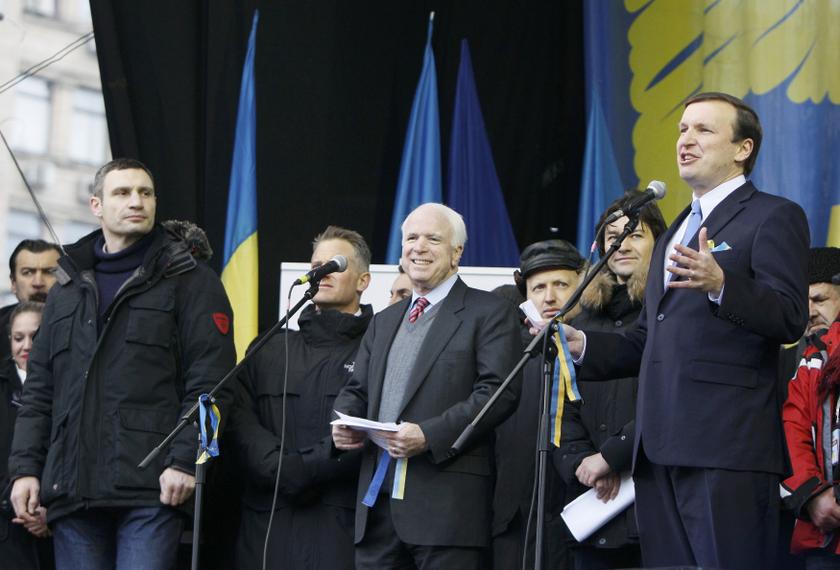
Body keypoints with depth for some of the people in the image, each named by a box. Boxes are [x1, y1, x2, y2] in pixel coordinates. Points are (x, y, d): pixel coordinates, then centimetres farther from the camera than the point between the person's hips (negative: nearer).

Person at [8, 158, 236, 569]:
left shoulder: (189, 281, 5)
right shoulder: (67, 288, 20)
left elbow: (208, 383, -4)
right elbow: (39, 391, 20)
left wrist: (184, 461, -14)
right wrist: (25, 468, 9)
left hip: (151, 489, -5)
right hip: (73, 488, 5)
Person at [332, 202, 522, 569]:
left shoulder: (489, 314, 2)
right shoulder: (384, 322, 25)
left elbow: (499, 392, -9)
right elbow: (357, 390, 25)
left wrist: (429, 435, -19)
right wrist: (344, 423, 0)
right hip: (378, 499, 6)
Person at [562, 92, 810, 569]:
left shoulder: (773, 217, 0)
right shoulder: (676, 233, 27)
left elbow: (791, 319, -13)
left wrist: (720, 285, -28)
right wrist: (583, 345, 13)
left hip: (727, 446, -8)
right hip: (662, 449, 8)